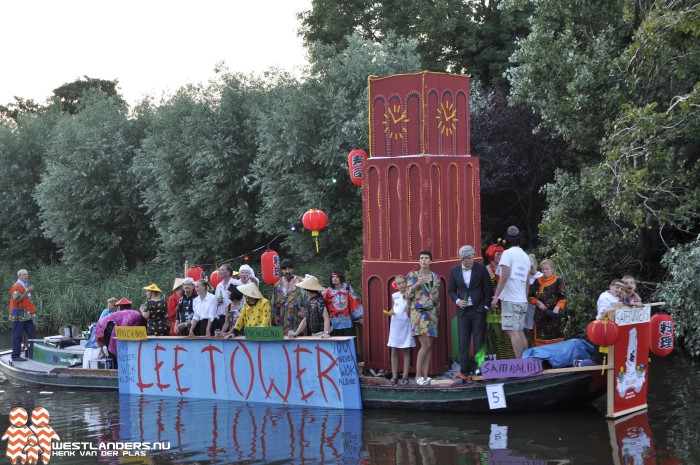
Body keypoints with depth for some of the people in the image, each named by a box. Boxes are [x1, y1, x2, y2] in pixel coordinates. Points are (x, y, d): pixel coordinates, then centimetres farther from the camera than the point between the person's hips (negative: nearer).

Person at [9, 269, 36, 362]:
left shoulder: (26, 286, 20)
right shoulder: (16, 286, -10)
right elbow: (17, 299, -23)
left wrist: (32, 308, 18)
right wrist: (27, 291, -25)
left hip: (27, 315, 10)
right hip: (19, 315, -10)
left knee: (32, 333, 11)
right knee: (17, 335, -6)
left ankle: (30, 353, 19)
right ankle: (16, 355, -4)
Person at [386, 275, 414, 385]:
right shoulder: (394, 296, 7)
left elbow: (410, 313, -10)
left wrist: (407, 298, -17)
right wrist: (391, 311, 1)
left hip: (406, 324, -3)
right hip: (395, 324, 3)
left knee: (406, 351, 1)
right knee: (394, 351, 3)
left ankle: (405, 376, 4)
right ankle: (394, 376, 6)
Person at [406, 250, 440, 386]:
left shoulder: (435, 276, 10)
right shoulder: (412, 275, 0)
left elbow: (437, 296, 16)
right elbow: (408, 295, -3)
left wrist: (437, 313, 15)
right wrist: (416, 285, -18)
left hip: (432, 312, 4)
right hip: (418, 313, -4)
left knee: (429, 345, 0)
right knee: (426, 344, -13)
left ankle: (425, 375, 5)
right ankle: (418, 374, -4)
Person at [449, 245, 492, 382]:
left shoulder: (481, 268, -3)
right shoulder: (454, 271, 3)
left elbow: (488, 288, 2)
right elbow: (452, 290, 12)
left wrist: (486, 306, -2)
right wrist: (457, 301, -6)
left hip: (478, 309, -2)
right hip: (463, 310, 2)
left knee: (479, 342, -1)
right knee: (463, 343, 0)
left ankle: (478, 369, 3)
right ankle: (464, 372, 3)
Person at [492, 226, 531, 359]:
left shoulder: (508, 253, -6)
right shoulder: (526, 256, 15)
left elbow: (504, 276, -13)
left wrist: (496, 296, -11)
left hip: (510, 299, -7)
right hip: (522, 300, 7)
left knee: (513, 332, -10)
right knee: (520, 331, 11)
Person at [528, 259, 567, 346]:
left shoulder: (558, 281, 0)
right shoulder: (537, 281, 10)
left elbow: (562, 297, -4)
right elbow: (531, 297, 12)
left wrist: (557, 307, -19)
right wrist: (538, 303, -7)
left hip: (554, 314, -3)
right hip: (541, 314, 3)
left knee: (555, 340, -2)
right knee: (540, 339, 3)